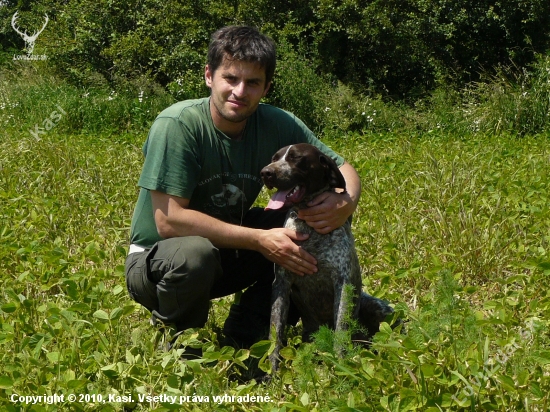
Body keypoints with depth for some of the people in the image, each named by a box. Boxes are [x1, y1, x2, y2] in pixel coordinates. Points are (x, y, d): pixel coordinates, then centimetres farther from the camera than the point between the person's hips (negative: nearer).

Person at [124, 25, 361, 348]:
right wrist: (259, 240, -33)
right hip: (156, 259, -5)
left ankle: (240, 339, -2)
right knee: (194, 253, -38)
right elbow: (168, 220, -29)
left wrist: (345, 203, -28)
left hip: (228, 254, 5)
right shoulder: (177, 125, -24)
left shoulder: (279, 125, -10)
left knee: (304, 225, -13)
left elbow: (344, 170, -2)